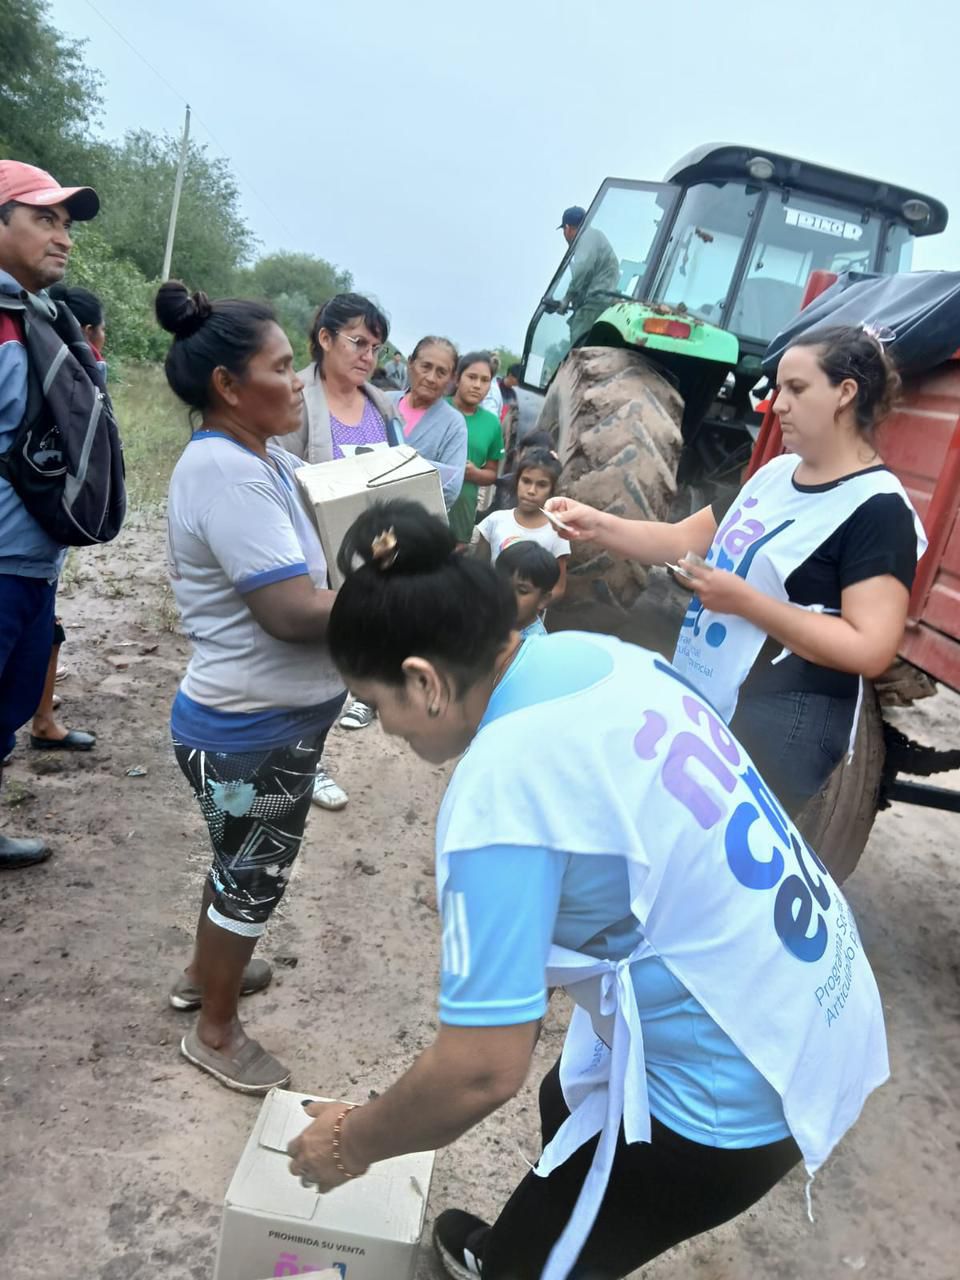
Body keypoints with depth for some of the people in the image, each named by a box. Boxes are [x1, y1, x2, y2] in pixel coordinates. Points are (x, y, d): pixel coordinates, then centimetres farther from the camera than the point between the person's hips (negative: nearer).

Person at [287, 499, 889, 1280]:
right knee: (571, 1101, 31)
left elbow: (483, 1070, -23)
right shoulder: (594, 655, -4)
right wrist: (543, 968, 22)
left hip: (735, 1088, -8)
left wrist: (352, 1143, -4)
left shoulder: (500, 788, -28)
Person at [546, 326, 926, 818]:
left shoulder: (877, 509, -15)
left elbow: (870, 649, -22)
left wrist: (743, 600, -23)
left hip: (777, 730, -8)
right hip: (698, 704, 8)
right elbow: (684, 540, 13)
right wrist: (597, 524, -2)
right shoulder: (776, 472, 9)